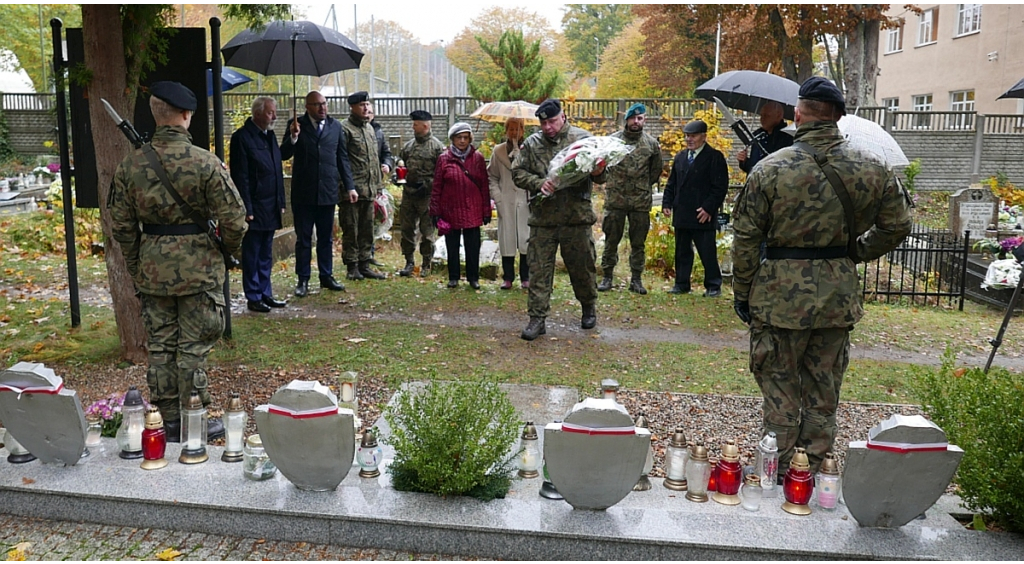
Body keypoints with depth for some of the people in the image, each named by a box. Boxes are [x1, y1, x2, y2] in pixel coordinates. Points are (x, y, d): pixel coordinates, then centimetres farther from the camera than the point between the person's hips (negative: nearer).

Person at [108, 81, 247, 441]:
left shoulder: (131, 164, -1)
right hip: (198, 268, -4)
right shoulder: (205, 162, -14)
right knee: (193, 347, 5)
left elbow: (121, 225, 5)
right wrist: (231, 249, 8)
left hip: (152, 269, 4)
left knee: (160, 346, 13)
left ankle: (170, 423, 22)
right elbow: (233, 218, -13)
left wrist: (135, 267, 17)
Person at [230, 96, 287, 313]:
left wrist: (281, 202, 13)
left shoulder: (269, 135, 13)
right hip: (255, 208, -7)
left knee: (266, 255, 14)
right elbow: (240, 176, -14)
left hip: (271, 207, 8)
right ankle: (253, 297, 9)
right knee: (252, 255, 2)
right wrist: (247, 209, -16)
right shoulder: (242, 137, -11)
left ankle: (265, 293, 22)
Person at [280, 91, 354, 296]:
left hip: (328, 191, 2)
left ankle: (326, 276, 22)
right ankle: (303, 280, 13)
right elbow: (284, 155, -5)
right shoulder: (297, 125, -1)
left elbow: (342, 158, 8)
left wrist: (349, 186, 5)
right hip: (303, 192, -2)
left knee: (326, 238, 12)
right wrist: (293, 137, -22)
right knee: (303, 238, 6)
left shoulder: (335, 126, 6)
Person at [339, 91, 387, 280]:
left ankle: (364, 265, 19)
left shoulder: (370, 128, 17)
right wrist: (348, 187, -18)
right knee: (351, 229, 0)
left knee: (367, 229, 11)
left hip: (369, 189, 8)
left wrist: (377, 183, 19)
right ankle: (352, 267, 7)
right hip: (351, 190, -8)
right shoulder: (345, 128, -8)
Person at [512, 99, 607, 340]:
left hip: (577, 217, -1)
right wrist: (539, 183, -12)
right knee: (539, 269, 1)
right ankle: (537, 318, 9)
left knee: (583, 266, 11)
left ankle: (589, 308, 34)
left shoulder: (582, 138, 2)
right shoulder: (531, 144, 6)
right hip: (542, 218, 1)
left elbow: (600, 174, 4)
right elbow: (517, 172, 6)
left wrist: (598, 172, -21)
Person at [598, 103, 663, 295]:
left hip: (641, 200, 1)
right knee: (611, 240, 5)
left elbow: (656, 170, 15)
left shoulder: (652, 143, 5)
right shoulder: (613, 140, -1)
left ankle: (636, 279, 15)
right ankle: (607, 277, 15)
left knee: (638, 243, 7)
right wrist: (612, 183, 1)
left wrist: (644, 186, 13)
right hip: (615, 199, -1)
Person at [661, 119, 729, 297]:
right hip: (681, 214, 6)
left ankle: (713, 286, 8)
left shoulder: (714, 157, -5)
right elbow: (671, 183, 18)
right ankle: (681, 284, 19)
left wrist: (708, 208, -16)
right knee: (682, 252, 11)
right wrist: (667, 203, 6)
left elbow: (720, 187, -9)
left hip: (703, 215, -6)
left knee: (707, 252, -1)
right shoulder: (680, 157, 15)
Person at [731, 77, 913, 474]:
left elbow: (745, 239, -8)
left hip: (781, 297, -3)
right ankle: (815, 468, 27)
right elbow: (897, 226, 8)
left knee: (780, 386, 10)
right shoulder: (873, 169, -2)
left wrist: (742, 293, 3)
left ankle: (779, 473, 18)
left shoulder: (771, 168, -11)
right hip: (839, 296, 3)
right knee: (824, 390, 16)